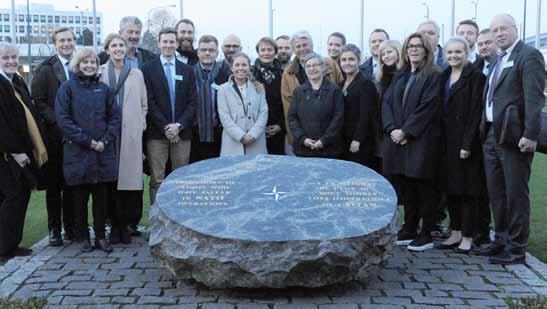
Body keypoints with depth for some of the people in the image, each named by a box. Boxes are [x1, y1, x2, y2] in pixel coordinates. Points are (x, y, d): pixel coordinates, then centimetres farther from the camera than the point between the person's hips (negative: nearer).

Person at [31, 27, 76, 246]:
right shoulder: (45, 69, 0)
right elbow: (38, 102, -5)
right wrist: (58, 122, -14)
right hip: (54, 136, -2)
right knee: (54, 185, 5)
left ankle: (71, 227, 18)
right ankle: (54, 229, 14)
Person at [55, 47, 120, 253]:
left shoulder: (104, 89, 9)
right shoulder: (67, 88, 0)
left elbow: (114, 117, 8)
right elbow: (63, 119, -7)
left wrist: (105, 140, -7)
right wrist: (87, 140, -12)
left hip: (103, 151, 3)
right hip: (77, 152, -2)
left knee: (101, 196, 6)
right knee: (80, 197, 6)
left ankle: (100, 236, 17)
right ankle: (83, 237, 17)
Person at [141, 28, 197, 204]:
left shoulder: (187, 71, 12)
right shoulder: (148, 69, 5)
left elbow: (192, 102, 6)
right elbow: (149, 102, -3)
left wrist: (179, 125, -7)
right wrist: (165, 127, -10)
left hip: (182, 132, 2)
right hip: (157, 133, -2)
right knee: (157, 180, -2)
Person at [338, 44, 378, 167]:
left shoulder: (366, 84, -7)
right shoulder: (341, 85, 16)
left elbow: (366, 115, -14)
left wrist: (357, 140, -18)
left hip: (360, 144, -6)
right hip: (343, 141, 7)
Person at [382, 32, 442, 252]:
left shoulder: (433, 76, -3)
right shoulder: (399, 76, 16)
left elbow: (427, 108, -12)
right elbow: (387, 104, 9)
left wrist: (405, 131, -15)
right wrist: (391, 128, -6)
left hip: (422, 140, -6)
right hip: (398, 139, 6)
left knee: (423, 188, 0)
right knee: (406, 187, 11)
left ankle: (426, 235, 7)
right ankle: (409, 230, 21)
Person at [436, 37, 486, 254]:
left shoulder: (475, 77, -7)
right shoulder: (444, 77, 13)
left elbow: (475, 112, -13)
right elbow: (441, 110, 13)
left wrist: (467, 144, -18)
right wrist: (441, 142, 6)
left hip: (466, 141, -7)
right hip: (447, 141, 7)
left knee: (466, 189, -1)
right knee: (450, 188, 10)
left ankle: (467, 237, 7)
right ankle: (455, 233, 20)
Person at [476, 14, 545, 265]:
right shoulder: (498, 60, 18)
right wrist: (484, 130, 13)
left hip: (514, 136, -8)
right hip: (492, 136, 8)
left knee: (515, 194, -1)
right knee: (496, 193, 14)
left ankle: (517, 248, 8)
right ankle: (501, 240, 27)